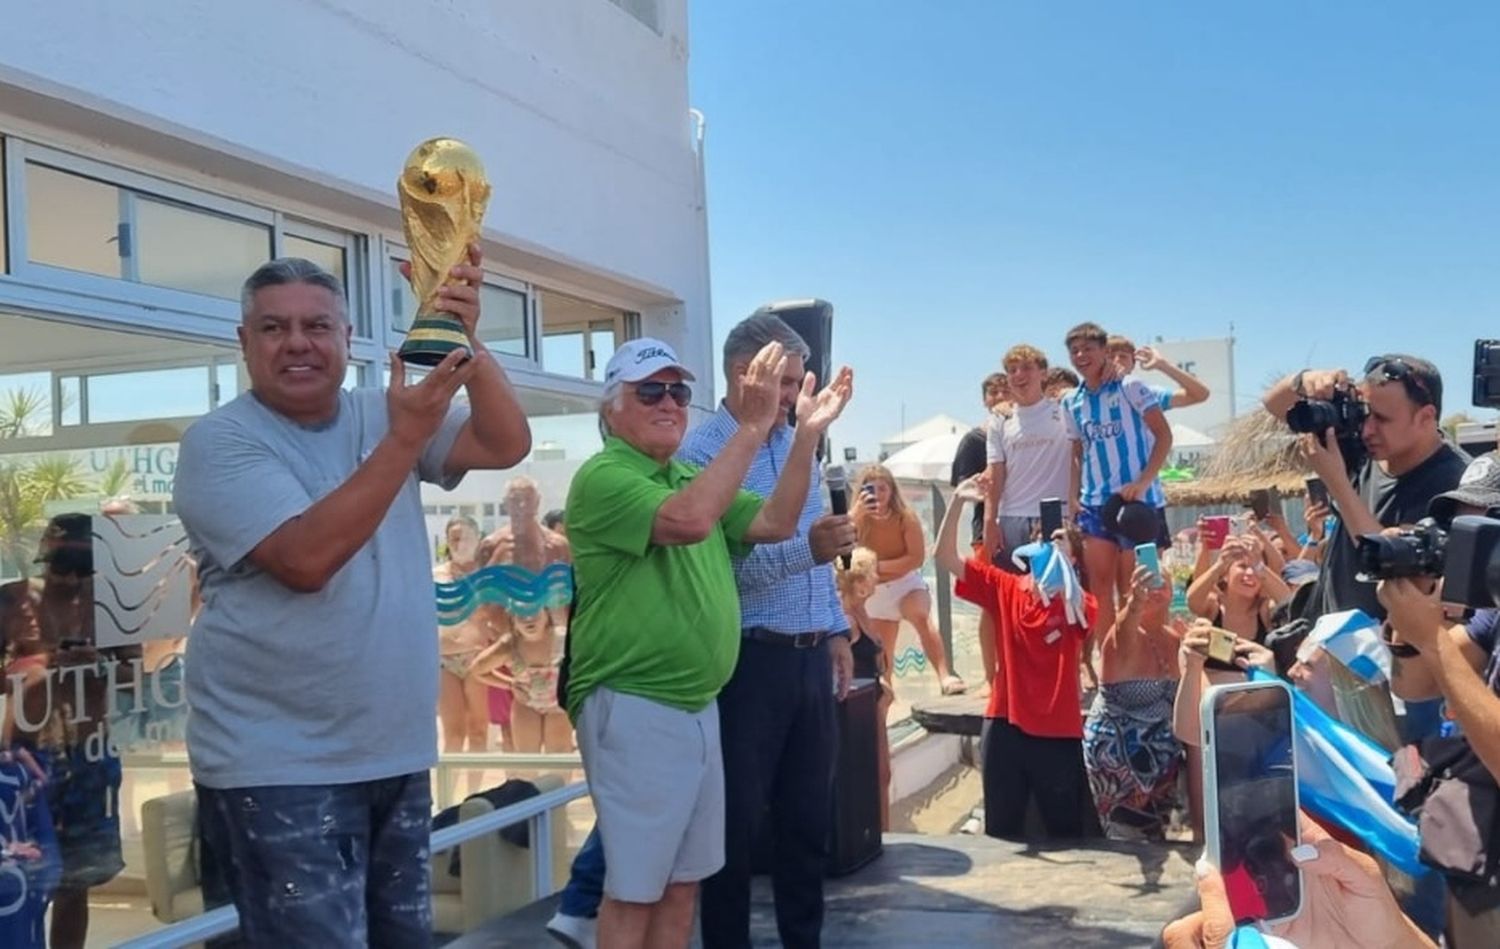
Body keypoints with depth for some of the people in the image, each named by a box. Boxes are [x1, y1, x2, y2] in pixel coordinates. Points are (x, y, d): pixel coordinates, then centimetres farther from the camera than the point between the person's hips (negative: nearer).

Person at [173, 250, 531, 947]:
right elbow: (306, 559, -25)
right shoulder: (220, 441, -10)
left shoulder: (380, 417, 6)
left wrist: (466, 339, -20)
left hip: (399, 756, 6)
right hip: (278, 770, -6)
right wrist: (404, 438, -29)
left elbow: (507, 445, -6)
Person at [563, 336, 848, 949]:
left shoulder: (691, 478, 15)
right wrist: (753, 426, -28)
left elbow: (774, 524, 7)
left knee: (683, 880, 16)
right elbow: (689, 521, -29)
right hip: (634, 710, -8)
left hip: (698, 707, 8)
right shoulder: (602, 477, -12)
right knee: (635, 889, -1)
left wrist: (807, 434, -3)